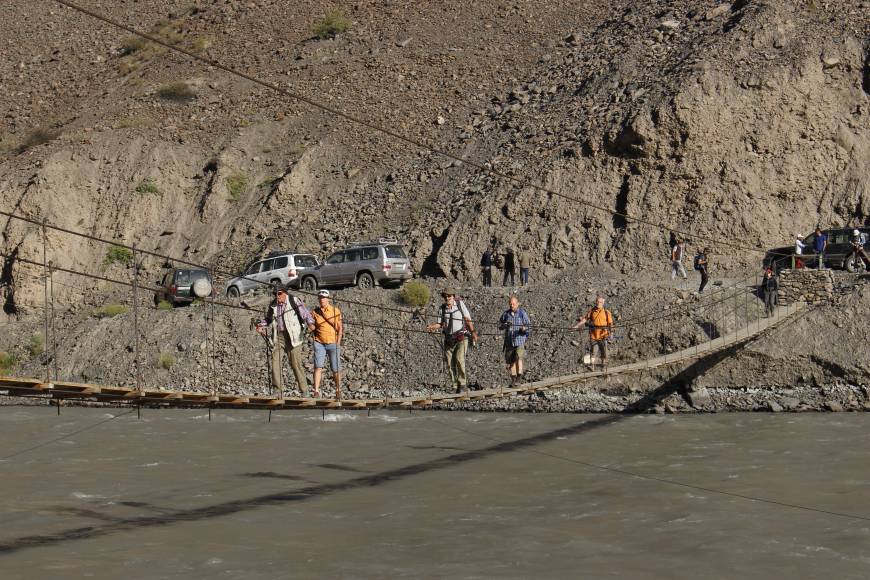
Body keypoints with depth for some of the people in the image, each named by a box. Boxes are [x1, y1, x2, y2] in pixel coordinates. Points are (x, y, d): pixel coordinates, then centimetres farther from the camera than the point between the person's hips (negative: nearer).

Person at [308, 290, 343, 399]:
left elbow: (340, 327, 4)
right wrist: (311, 326, -11)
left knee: (336, 369, 2)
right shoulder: (315, 312, 5)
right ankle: (316, 391, -11)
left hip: (333, 343, -1)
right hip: (319, 343, 1)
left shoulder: (335, 311, 1)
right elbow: (312, 327, 13)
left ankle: (338, 391, 18)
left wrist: (338, 343, -4)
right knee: (318, 366, -10)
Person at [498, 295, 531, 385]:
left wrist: (524, 328, -23)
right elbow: (499, 326, 9)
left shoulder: (522, 313, 0)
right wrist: (505, 325, -13)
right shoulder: (506, 313, 9)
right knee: (510, 361, 6)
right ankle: (513, 379, 18)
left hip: (520, 341, -4)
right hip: (509, 341, 4)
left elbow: (529, 326, -1)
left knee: (518, 358, -21)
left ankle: (519, 375, -8)